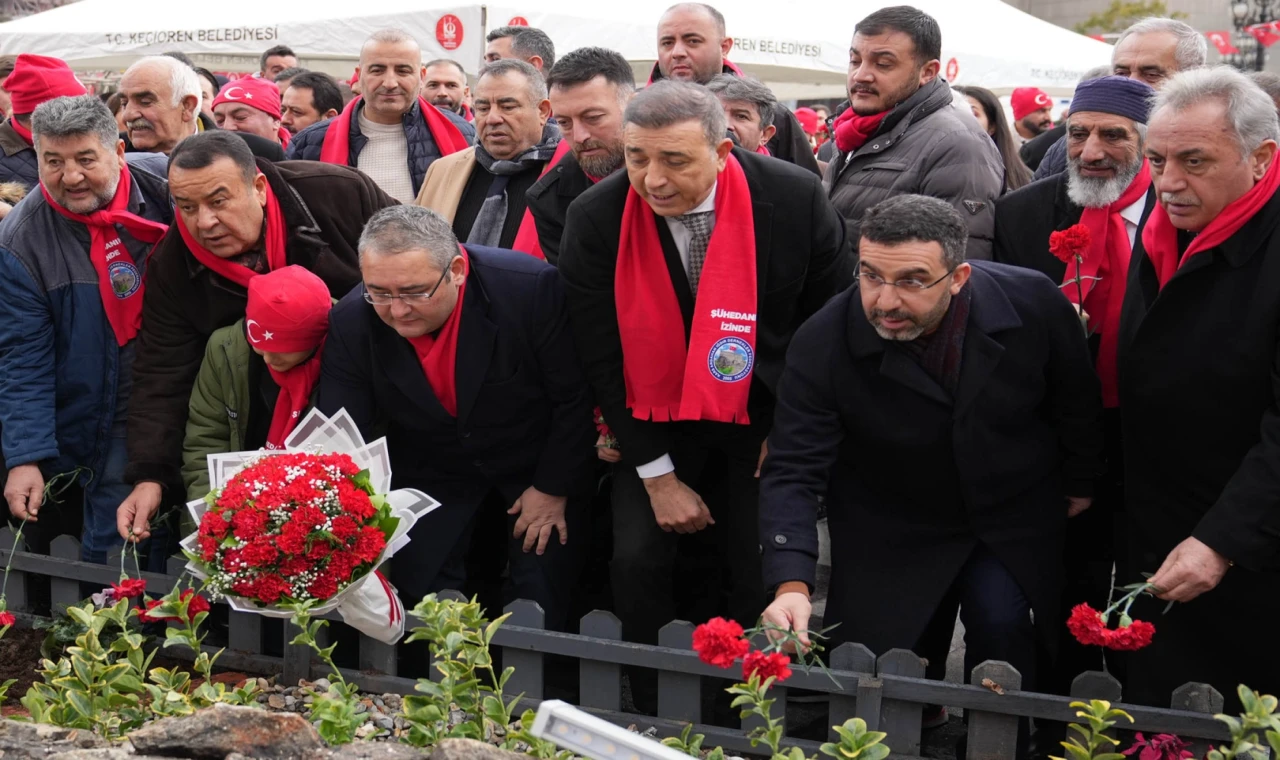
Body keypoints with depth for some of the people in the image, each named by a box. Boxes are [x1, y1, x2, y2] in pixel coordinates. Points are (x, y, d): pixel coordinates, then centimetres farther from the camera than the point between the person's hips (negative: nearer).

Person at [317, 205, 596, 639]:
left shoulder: (532, 290, -29)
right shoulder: (350, 322, -19)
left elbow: (576, 397, -17)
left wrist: (553, 489, -11)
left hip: (537, 467, -2)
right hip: (430, 474, 3)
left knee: (539, 604, -6)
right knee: (418, 595, -3)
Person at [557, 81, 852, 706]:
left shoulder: (795, 198, -17)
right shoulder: (595, 219, -15)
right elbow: (600, 359, -7)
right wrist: (657, 476, -8)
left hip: (763, 421, -1)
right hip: (654, 425, 1)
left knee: (764, 572, -9)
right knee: (636, 559, -12)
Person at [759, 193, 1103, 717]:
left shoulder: (1033, 303, -20)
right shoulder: (821, 345, -24)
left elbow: (1075, 399, -1)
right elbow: (793, 472, -24)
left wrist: (1078, 484, 11)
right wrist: (792, 585, -37)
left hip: (1014, 521, 1)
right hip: (889, 534, 0)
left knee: (1000, 621, -18)